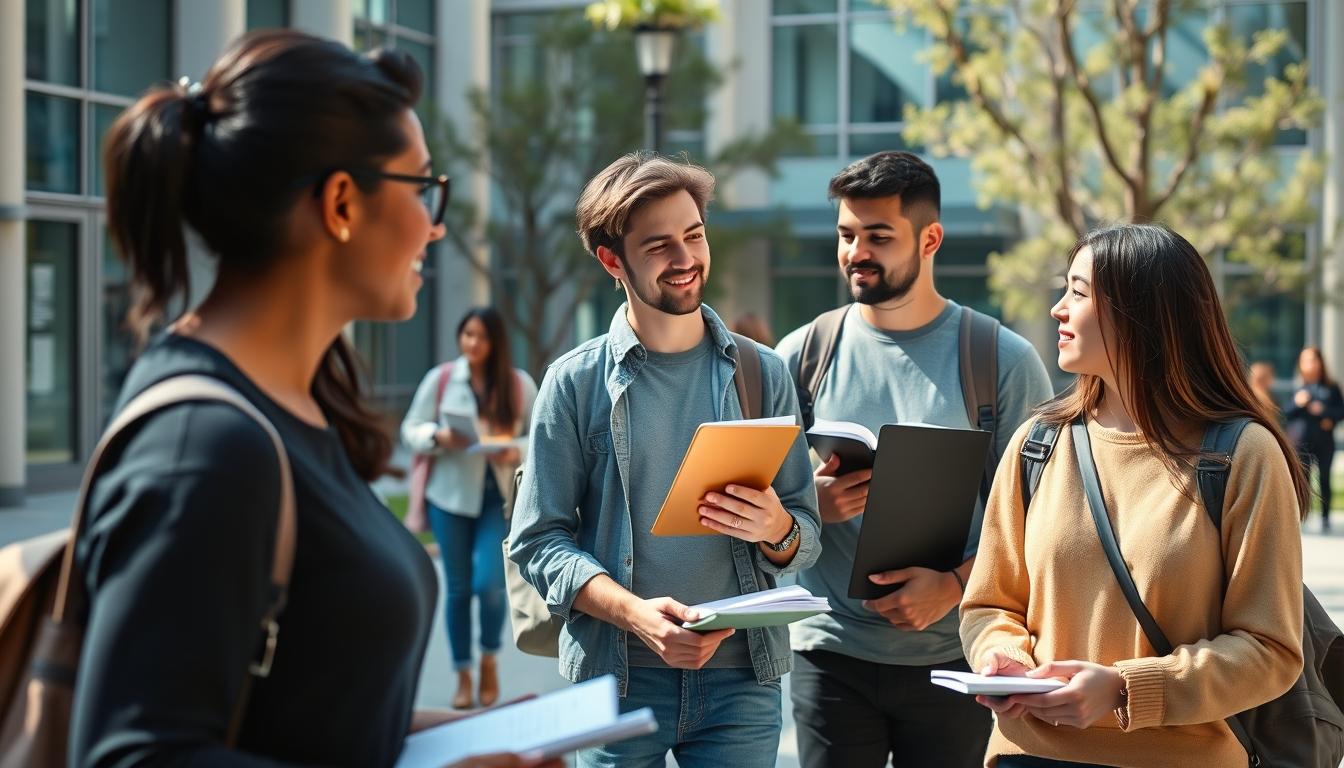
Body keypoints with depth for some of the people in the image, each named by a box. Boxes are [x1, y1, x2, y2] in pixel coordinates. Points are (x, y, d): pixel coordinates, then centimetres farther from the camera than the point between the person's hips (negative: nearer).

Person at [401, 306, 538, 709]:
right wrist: (439, 436, -17)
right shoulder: (440, 379, -1)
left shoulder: (519, 384, 1)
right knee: (458, 588, 6)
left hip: (500, 498, 0)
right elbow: (411, 429, 2)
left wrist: (519, 452, -14)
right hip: (451, 495, 0)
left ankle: (489, 660, 17)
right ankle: (462, 675, 19)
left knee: (490, 584, -11)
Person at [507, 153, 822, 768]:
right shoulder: (576, 382, 1)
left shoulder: (762, 374, 7)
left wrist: (776, 530, -14)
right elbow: (537, 542, -2)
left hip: (742, 674, 2)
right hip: (617, 675, -1)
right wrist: (634, 613, -17)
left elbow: (805, 538, 9)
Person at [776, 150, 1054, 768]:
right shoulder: (802, 355, 4)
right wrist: (809, 505, -13)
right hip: (830, 652, 1)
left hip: (953, 655, -1)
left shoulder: (1003, 361, -2)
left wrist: (954, 583, -18)